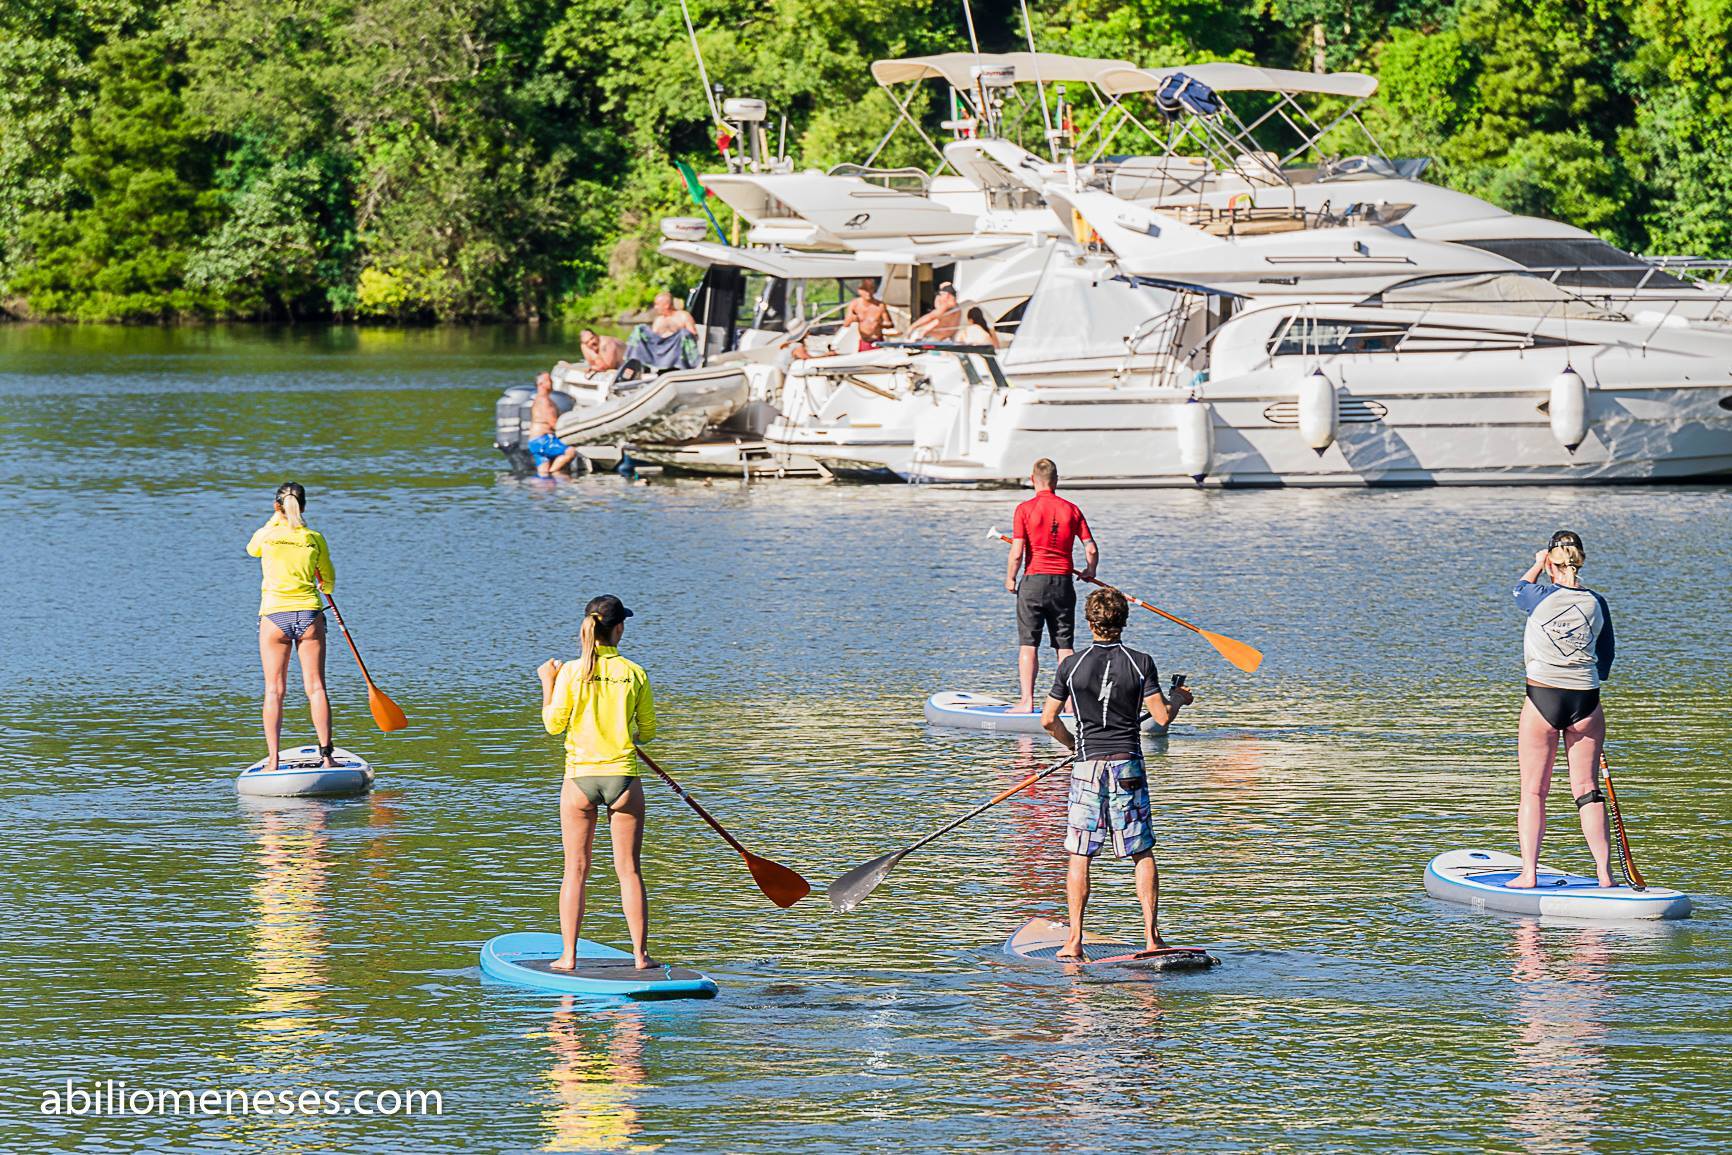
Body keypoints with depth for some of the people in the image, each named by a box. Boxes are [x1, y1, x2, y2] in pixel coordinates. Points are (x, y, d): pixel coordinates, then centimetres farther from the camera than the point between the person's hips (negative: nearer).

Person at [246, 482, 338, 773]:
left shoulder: (266, 535, -2)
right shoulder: (315, 538, 1)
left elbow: (251, 549, 25)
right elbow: (329, 583, 15)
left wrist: (274, 520, 30)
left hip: (274, 616, -1)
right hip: (310, 615, 1)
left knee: (274, 690, 2)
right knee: (315, 687, 3)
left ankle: (272, 760, -3)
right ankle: (326, 755, -2)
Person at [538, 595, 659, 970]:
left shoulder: (571, 673, -7)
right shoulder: (634, 674, -4)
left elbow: (554, 724, -2)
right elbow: (647, 732, 3)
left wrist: (547, 683, 12)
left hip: (580, 777, 0)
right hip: (623, 776, 0)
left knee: (575, 869, 6)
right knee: (629, 869, 6)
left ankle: (569, 955, 6)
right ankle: (640, 954, 5)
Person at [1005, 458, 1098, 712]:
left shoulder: (1025, 509, -7)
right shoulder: (1071, 510, 2)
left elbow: (1017, 553, -11)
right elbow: (1091, 549, 1)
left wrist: (1010, 578, 6)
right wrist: (1090, 572, 21)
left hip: (1034, 580, -3)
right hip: (1063, 583, 3)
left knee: (1029, 644, 2)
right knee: (1064, 645, 8)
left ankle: (1027, 701, -3)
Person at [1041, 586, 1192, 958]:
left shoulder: (1072, 665, -2)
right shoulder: (1141, 663, -4)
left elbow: (1048, 719, 3)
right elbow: (1162, 716, -6)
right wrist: (1179, 699, 16)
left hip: (1087, 765, 0)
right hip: (1128, 765, 0)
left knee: (1079, 856, 4)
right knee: (1143, 854, 7)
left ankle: (1074, 941, 0)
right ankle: (1151, 937, 2)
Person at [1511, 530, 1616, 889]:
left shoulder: (1540, 597, -8)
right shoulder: (1596, 603, 0)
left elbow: (1520, 590, 18)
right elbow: (1606, 657, 12)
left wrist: (1538, 565, 34)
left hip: (1542, 698, -2)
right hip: (1586, 700, 2)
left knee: (1533, 791, 5)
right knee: (1587, 790, 8)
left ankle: (1528, 873, 1)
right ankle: (1604, 873, 5)